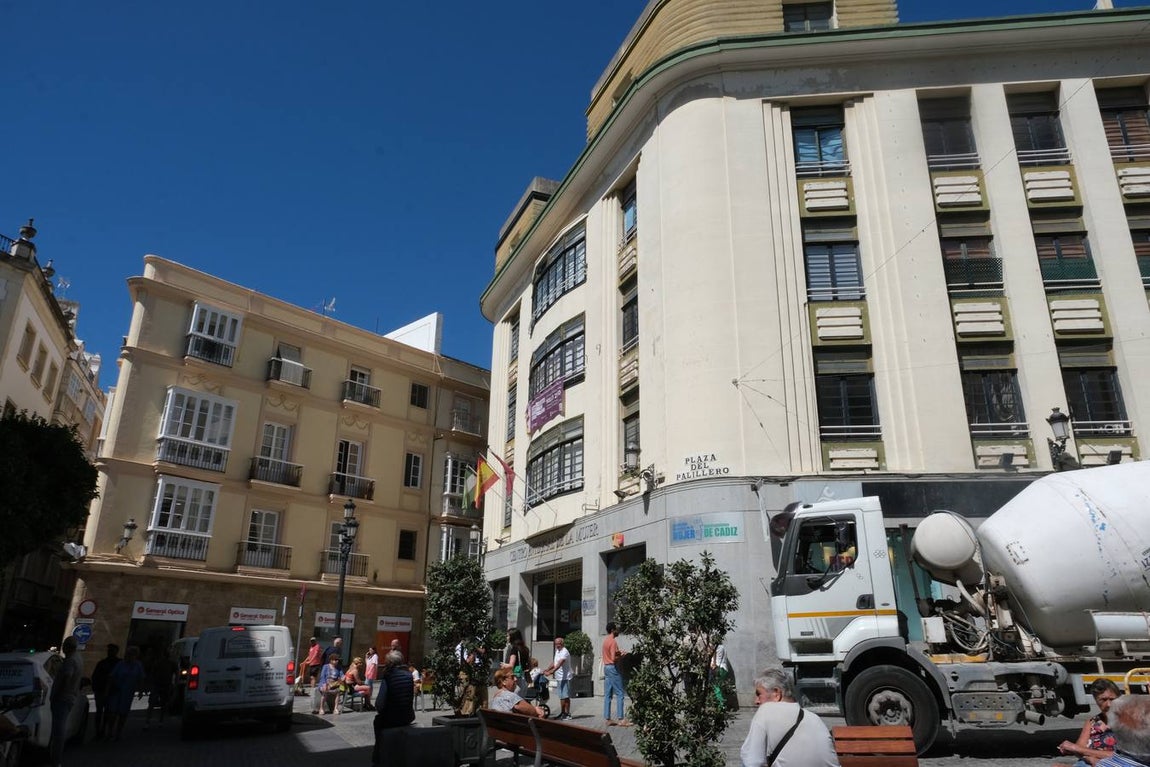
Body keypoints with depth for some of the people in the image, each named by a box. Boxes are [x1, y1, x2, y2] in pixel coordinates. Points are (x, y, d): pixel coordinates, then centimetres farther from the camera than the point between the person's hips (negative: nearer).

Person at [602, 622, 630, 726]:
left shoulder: (606, 640, 13)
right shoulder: (613, 641, -17)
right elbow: (614, 658, -23)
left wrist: (618, 652, 12)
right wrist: (621, 656, -7)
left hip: (606, 667, 10)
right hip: (613, 668, -9)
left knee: (607, 695, 8)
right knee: (620, 694, -5)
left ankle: (608, 719, 9)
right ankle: (620, 719, -6)